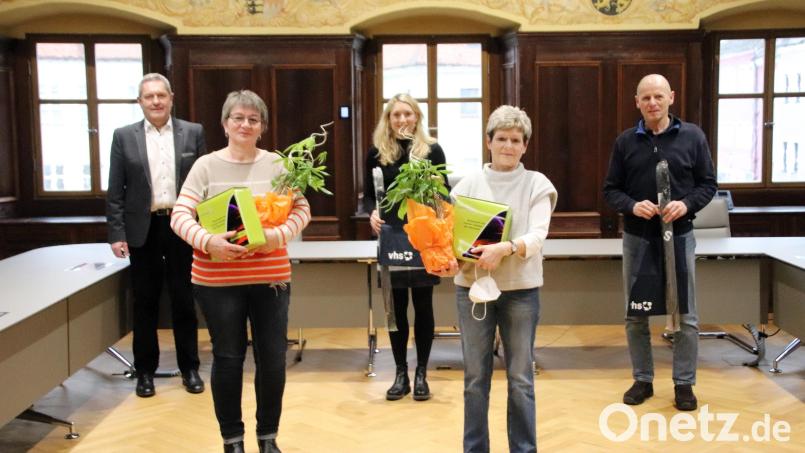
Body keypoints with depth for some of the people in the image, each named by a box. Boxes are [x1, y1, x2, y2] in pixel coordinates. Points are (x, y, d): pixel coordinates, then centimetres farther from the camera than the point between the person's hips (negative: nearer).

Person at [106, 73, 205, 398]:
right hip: (143, 230, 0)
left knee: (184, 300, 8)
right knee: (145, 302, 8)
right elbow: (115, 191, 1)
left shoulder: (193, 133, 2)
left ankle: (189, 368, 20)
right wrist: (116, 233, -5)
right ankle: (145, 371, 21)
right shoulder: (124, 137, 2)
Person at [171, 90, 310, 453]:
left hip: (270, 276, 2)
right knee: (228, 358, 8)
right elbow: (180, 215, -6)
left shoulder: (276, 164, 3)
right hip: (218, 278, -1)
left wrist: (280, 234, -16)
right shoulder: (206, 165, -1)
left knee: (273, 358, 7)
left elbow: (301, 209, 3)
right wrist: (207, 241, -24)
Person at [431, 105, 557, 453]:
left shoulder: (536, 184, 1)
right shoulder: (468, 184, 5)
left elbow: (537, 236, -12)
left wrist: (505, 248, -31)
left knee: (520, 379, 6)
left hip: (521, 289, -1)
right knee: (475, 378, 9)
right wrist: (450, 262, -21)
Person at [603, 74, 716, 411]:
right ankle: (643, 380, 24)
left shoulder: (692, 137, 0)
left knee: (685, 316, 5)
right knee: (635, 316, 9)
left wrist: (687, 204, -16)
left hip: (679, 236, -1)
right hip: (637, 238, 1)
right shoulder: (625, 141, 2)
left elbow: (708, 183, 3)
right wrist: (632, 205, -16)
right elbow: (611, 189, 4)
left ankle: (684, 383, 19)